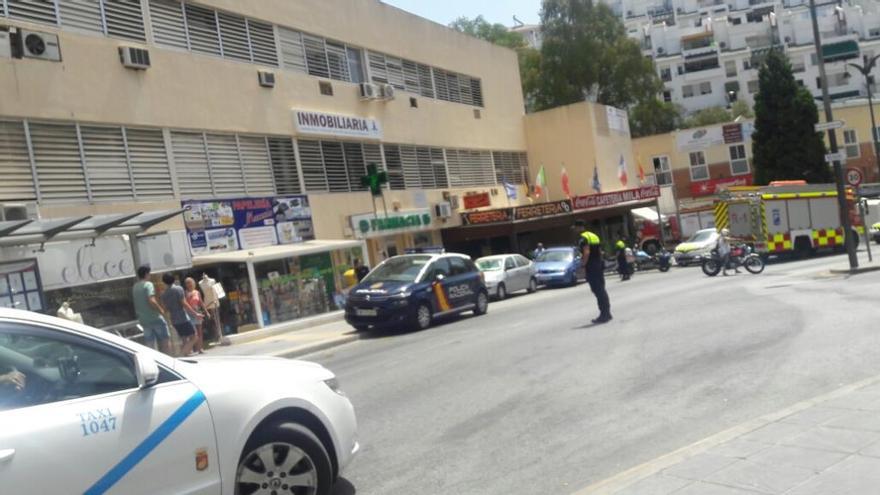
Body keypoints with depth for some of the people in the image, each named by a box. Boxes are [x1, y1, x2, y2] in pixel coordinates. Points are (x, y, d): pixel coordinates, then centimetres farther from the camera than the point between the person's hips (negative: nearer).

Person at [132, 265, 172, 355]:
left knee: (150, 345, 7)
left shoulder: (134, 287, 11)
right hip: (155, 317, -6)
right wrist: (161, 310, -12)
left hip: (143, 320, 6)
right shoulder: (148, 284, -12)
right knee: (165, 340, 5)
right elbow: (152, 301, -24)